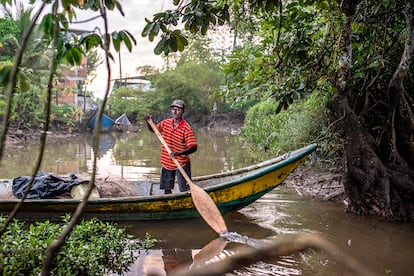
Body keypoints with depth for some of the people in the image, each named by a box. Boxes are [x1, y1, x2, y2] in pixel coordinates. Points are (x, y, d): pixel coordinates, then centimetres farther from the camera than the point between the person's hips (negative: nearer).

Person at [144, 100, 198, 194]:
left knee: (185, 191, -3)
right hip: (166, 163, 5)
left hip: (181, 164, -5)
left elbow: (193, 147, -23)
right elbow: (153, 129, 20)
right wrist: (148, 121, 0)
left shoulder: (187, 128, -17)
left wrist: (178, 153, -37)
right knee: (167, 189, 15)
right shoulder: (165, 123, 2)